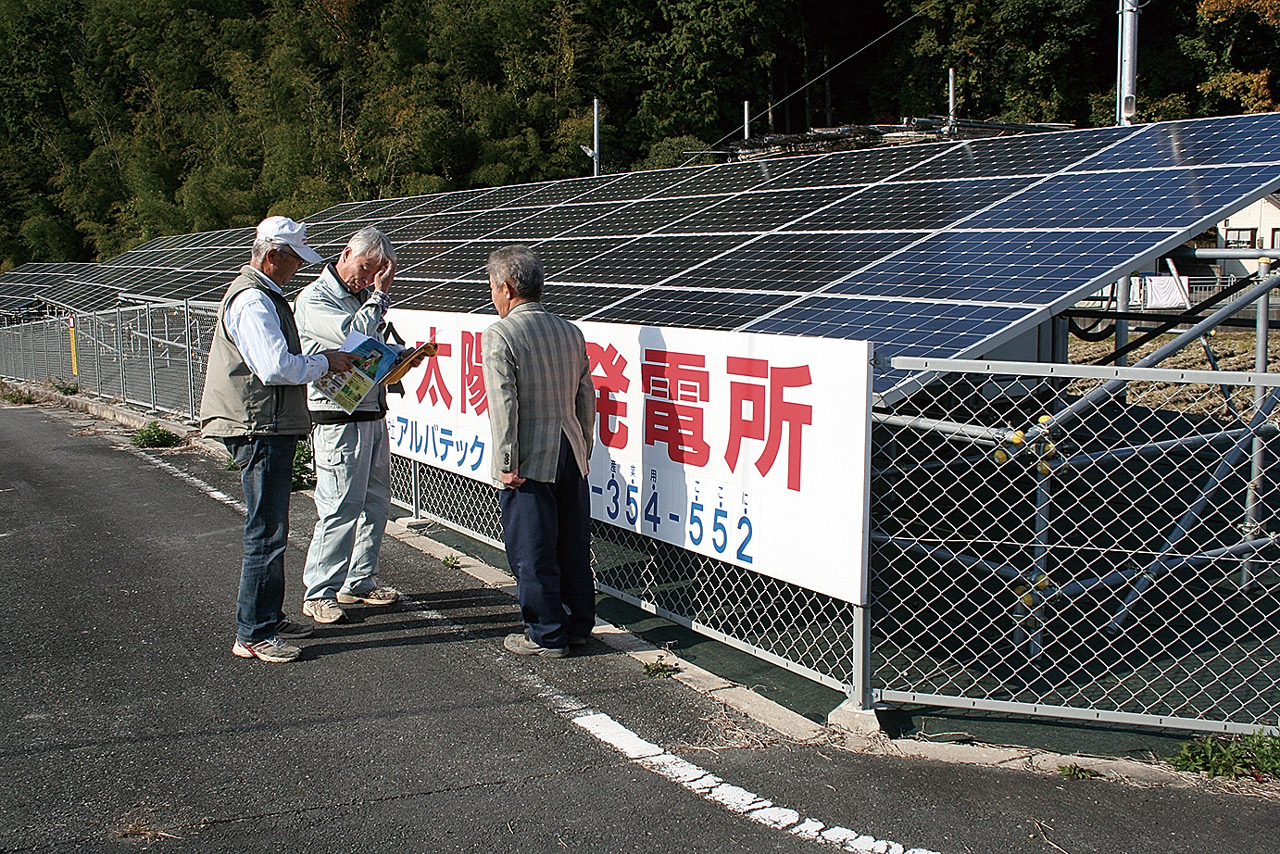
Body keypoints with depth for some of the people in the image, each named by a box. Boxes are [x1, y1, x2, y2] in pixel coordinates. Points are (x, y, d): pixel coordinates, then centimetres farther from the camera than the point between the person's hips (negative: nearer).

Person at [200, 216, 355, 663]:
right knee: (266, 533, -7)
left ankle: (270, 617, 28)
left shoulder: (265, 295, 18)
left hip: (271, 429, 11)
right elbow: (276, 368, -25)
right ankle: (253, 634, -1)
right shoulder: (251, 300, -17)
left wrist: (317, 360, 11)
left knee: (271, 530, 17)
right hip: (260, 430, -11)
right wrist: (324, 362, -12)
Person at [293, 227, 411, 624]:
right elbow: (353, 335, -23)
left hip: (373, 415, 9)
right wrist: (379, 295, -12)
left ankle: (360, 580, 23)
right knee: (340, 508, -9)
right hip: (338, 417, -8)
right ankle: (319, 594, 1)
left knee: (375, 502, 12)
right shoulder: (314, 300, -8)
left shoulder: (364, 297, 18)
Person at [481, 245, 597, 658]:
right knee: (573, 545, 14)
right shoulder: (570, 331, 8)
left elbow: (503, 405, -16)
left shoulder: (499, 336, -11)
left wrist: (507, 464, -12)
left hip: (529, 461, -6)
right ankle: (578, 625, 24)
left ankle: (547, 635, 11)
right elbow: (587, 396, 11)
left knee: (532, 551, 4)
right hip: (570, 453, 6)